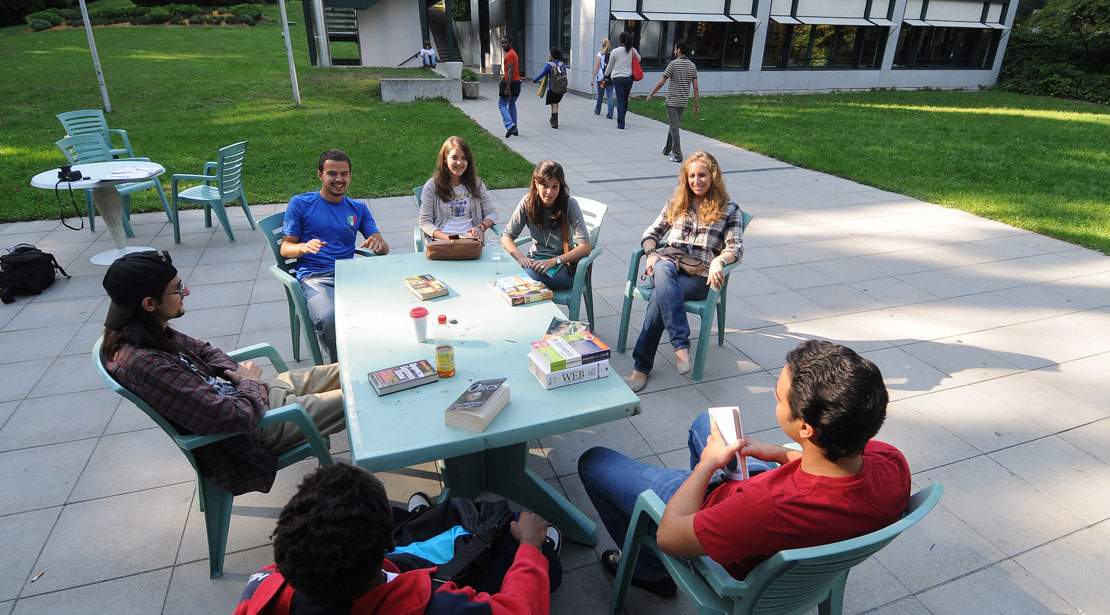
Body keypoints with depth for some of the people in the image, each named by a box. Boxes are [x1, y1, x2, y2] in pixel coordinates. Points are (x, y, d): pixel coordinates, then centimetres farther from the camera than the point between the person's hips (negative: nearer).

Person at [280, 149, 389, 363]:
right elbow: (285, 248, 9)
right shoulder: (300, 203, 10)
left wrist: (378, 244, -13)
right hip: (315, 277, -2)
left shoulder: (358, 208, 19)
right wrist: (304, 247, -15)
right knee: (328, 318, -35)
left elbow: (384, 248, 13)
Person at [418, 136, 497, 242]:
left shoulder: (476, 184, 13)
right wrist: (446, 238, -14)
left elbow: (491, 213, 14)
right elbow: (424, 221, 2)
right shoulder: (431, 186, 6)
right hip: (441, 241, -1)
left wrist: (481, 227, -9)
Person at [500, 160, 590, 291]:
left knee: (529, 275, -34)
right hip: (535, 260, 3)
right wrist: (520, 257, -20)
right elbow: (506, 237, 0)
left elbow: (585, 247, -17)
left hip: (563, 264, -3)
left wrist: (554, 261, -27)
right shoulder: (527, 202, -3)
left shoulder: (569, 204, -12)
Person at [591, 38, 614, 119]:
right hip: (611, 78, 2)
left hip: (601, 77, -2)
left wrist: (593, 78, -4)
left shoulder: (600, 54, -4)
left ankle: (597, 111, 33)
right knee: (610, 95, 1)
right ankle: (610, 114, -11)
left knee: (600, 95, 14)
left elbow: (596, 66, -6)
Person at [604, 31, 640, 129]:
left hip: (618, 78, -3)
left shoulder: (615, 51, -6)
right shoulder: (633, 51, 1)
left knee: (620, 101, -1)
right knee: (625, 100, 15)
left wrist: (606, 75, 21)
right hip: (629, 78, 3)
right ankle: (621, 120, 28)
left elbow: (610, 66, 5)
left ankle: (621, 124, -6)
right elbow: (639, 60, 20)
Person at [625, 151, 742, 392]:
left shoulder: (729, 209, 11)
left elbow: (736, 246, 0)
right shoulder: (676, 203, 20)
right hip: (669, 266, 3)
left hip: (700, 276, -2)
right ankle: (681, 345, -45)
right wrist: (652, 254, -7)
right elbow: (651, 233, 16)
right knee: (663, 268, -38)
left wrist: (720, 260, -24)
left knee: (660, 296, -34)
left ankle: (642, 366, -33)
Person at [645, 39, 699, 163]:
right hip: (684, 102, 6)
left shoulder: (673, 64, -11)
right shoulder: (692, 66, 6)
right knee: (674, 125, 21)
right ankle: (667, 149, 36)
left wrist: (650, 95, 1)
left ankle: (677, 155, -10)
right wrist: (696, 105, 6)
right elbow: (695, 87, 3)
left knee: (674, 127, -5)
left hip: (672, 101, -6)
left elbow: (661, 82, -11)